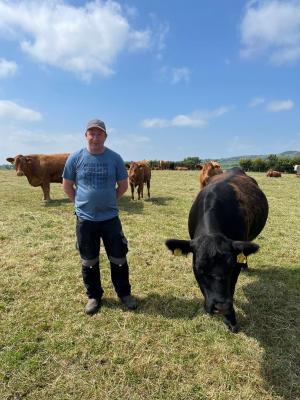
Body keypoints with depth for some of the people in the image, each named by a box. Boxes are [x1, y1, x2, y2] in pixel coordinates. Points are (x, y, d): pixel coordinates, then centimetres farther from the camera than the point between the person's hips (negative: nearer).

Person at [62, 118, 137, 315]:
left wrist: (109, 201, 8)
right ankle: (94, 296, 32)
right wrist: (81, 202, 7)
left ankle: (125, 293, 28)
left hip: (110, 218, 0)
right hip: (85, 219, 1)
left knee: (118, 258, 8)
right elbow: (67, 185, 8)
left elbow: (123, 185, 5)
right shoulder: (75, 158, -2)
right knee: (89, 261, 13)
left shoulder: (115, 158, -3)